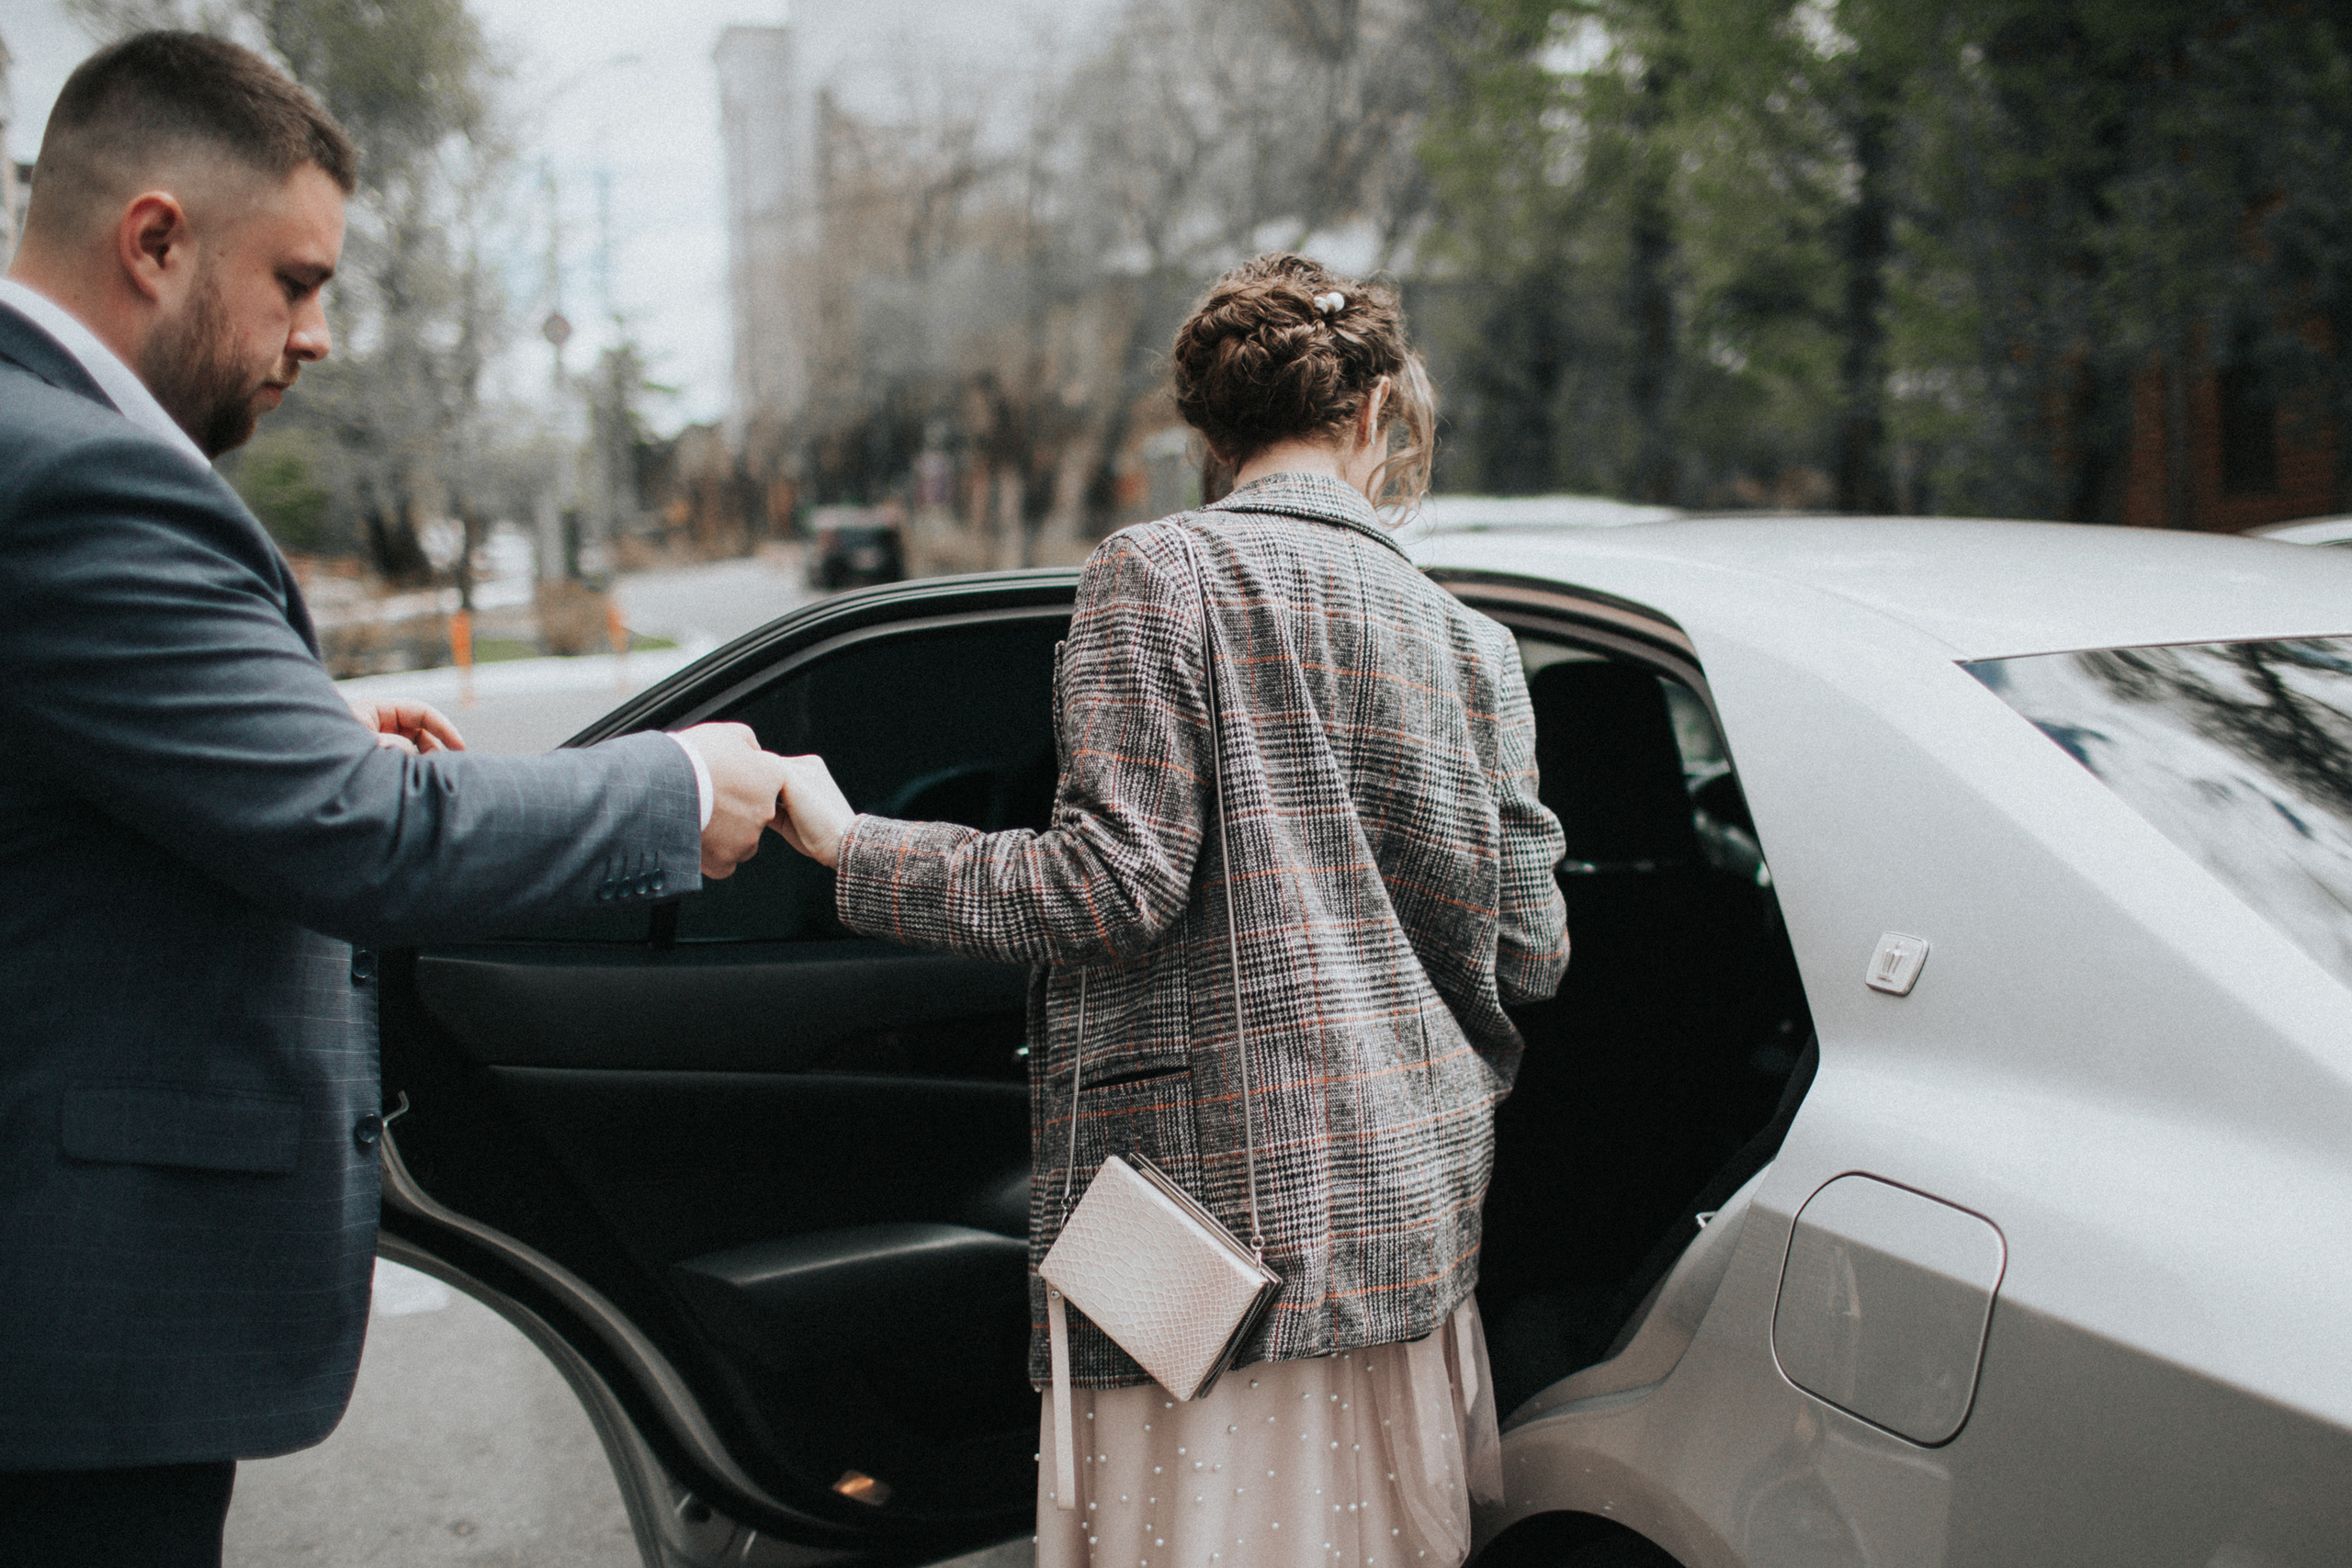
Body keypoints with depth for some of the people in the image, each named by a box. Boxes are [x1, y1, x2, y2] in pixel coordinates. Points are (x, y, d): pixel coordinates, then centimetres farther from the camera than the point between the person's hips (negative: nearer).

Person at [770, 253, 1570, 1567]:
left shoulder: (1160, 573, -6)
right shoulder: (1472, 643, 10)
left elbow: (1117, 883, -14)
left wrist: (851, 849, -5)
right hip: (1415, 1210, 6)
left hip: (1227, 1196, -5)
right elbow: (1529, 954, 8)